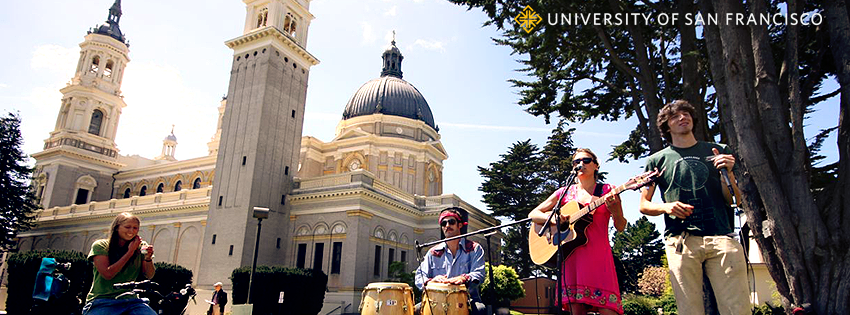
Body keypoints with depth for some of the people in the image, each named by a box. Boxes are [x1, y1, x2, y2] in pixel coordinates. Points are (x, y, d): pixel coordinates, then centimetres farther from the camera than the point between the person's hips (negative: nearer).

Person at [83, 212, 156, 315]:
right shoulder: (100, 245, 1)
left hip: (130, 300, 2)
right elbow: (107, 274, -11)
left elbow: (149, 276, 5)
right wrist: (130, 252, -9)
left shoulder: (141, 247, 8)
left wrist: (148, 258, -14)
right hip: (102, 301, -2)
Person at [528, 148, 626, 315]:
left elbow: (620, 227, 6)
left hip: (598, 257, -1)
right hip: (570, 255, 2)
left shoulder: (607, 191, 8)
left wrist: (614, 211, -15)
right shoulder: (564, 192, 12)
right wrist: (552, 218, -9)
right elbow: (533, 214, 11)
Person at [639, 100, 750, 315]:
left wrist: (728, 173, -3)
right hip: (681, 241, -1)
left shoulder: (717, 152, 19)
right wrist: (665, 207, -6)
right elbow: (643, 205, 15)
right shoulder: (657, 160, 14)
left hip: (722, 237, 1)